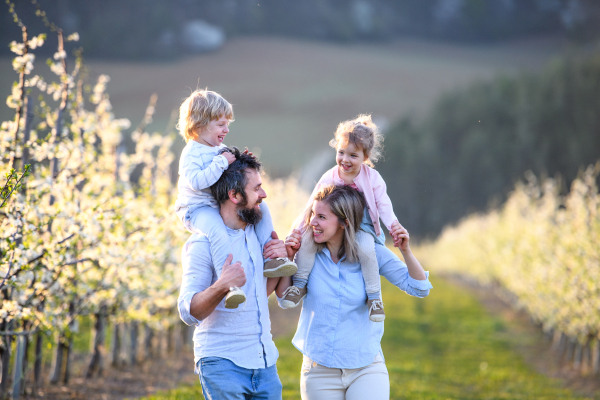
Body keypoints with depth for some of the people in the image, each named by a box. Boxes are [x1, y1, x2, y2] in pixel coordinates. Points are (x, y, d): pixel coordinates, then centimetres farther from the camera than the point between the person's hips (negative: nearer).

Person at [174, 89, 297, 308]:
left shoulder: (220, 149, 13)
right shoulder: (191, 153, -15)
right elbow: (196, 181, -31)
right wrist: (221, 163, -27)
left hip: (222, 205, 9)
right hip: (197, 209, -9)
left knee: (261, 208, 6)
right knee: (216, 230, -38)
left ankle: (269, 259, 3)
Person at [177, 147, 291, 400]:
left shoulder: (256, 232, 12)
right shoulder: (202, 243, -12)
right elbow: (188, 312, -18)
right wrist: (220, 287, -35)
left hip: (265, 361, 7)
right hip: (222, 363, -7)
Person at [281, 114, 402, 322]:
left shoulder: (372, 178, -6)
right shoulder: (329, 178, -4)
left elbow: (383, 205, -2)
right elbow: (312, 207, 1)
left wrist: (393, 225, -21)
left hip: (362, 227, -2)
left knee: (366, 249, -34)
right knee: (308, 239, -26)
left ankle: (374, 297, -16)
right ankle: (299, 285, -10)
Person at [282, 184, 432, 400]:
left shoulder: (372, 254, -5)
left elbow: (419, 288, -3)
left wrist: (406, 252, -19)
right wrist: (288, 258, -9)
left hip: (365, 370, -2)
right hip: (319, 371, 2)